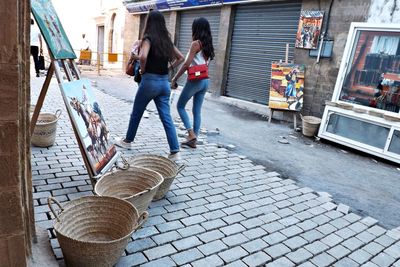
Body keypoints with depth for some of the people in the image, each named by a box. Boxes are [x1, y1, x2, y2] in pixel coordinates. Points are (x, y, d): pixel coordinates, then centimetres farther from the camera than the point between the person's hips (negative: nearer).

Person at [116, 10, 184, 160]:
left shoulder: (149, 38, -9)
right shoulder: (167, 40, 10)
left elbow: (143, 56, -27)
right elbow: (180, 58, 19)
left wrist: (143, 70, -9)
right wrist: (168, 68, 13)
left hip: (150, 80, -5)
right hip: (164, 82, 5)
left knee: (136, 113, 14)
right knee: (166, 117, 2)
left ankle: (127, 141, 32)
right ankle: (175, 152, -2)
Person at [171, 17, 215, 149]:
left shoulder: (196, 43, -11)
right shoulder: (208, 44, 11)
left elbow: (186, 64, -15)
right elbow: (205, 62, 12)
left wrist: (175, 78, -8)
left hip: (195, 80, -7)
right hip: (205, 81, 7)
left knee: (180, 106, 9)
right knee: (197, 111, 11)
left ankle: (191, 134, 0)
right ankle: (193, 140, 15)